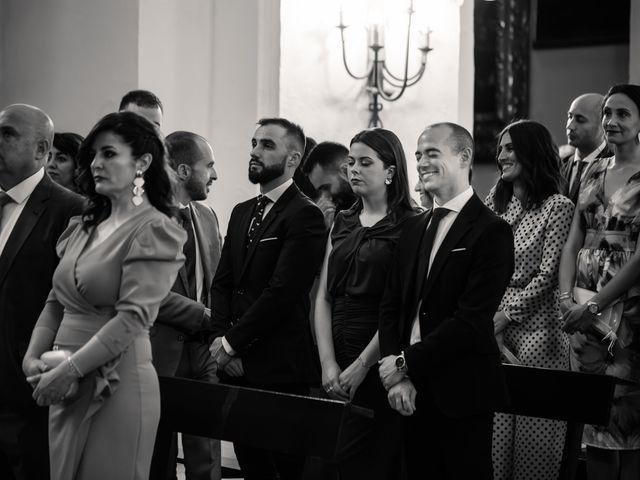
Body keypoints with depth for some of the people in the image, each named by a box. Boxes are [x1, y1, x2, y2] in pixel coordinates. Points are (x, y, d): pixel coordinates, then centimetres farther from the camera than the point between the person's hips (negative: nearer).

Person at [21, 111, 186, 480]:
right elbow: (56, 302, 15)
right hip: (67, 386, 7)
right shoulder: (85, 227, 14)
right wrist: (34, 357, -1)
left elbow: (133, 317, -17)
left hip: (116, 383, -7)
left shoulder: (154, 230, -8)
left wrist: (70, 370, -18)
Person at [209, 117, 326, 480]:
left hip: (281, 369, -7)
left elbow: (282, 291, -16)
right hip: (238, 366, 7)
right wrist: (222, 339, -2)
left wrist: (233, 342, -12)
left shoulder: (305, 216, -9)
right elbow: (222, 283, 14)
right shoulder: (242, 212, 17)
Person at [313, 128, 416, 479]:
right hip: (336, 367, 5)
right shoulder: (342, 224, 13)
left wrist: (361, 367, -13)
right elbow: (323, 297, 8)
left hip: (379, 366, -5)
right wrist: (328, 363, -4)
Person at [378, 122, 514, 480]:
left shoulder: (491, 232, -9)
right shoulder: (414, 228, 13)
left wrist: (406, 363, -13)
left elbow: (472, 320, -16)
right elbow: (391, 305, 9)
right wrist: (398, 376, -5)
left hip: (461, 395, -6)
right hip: (412, 391, 6)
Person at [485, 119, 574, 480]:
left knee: (531, 442, 0)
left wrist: (505, 316, -13)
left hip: (534, 332, -5)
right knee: (492, 440, 5)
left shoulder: (558, 207, -4)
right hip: (491, 332, 5)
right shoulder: (494, 204, 13)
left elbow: (547, 276, -10)